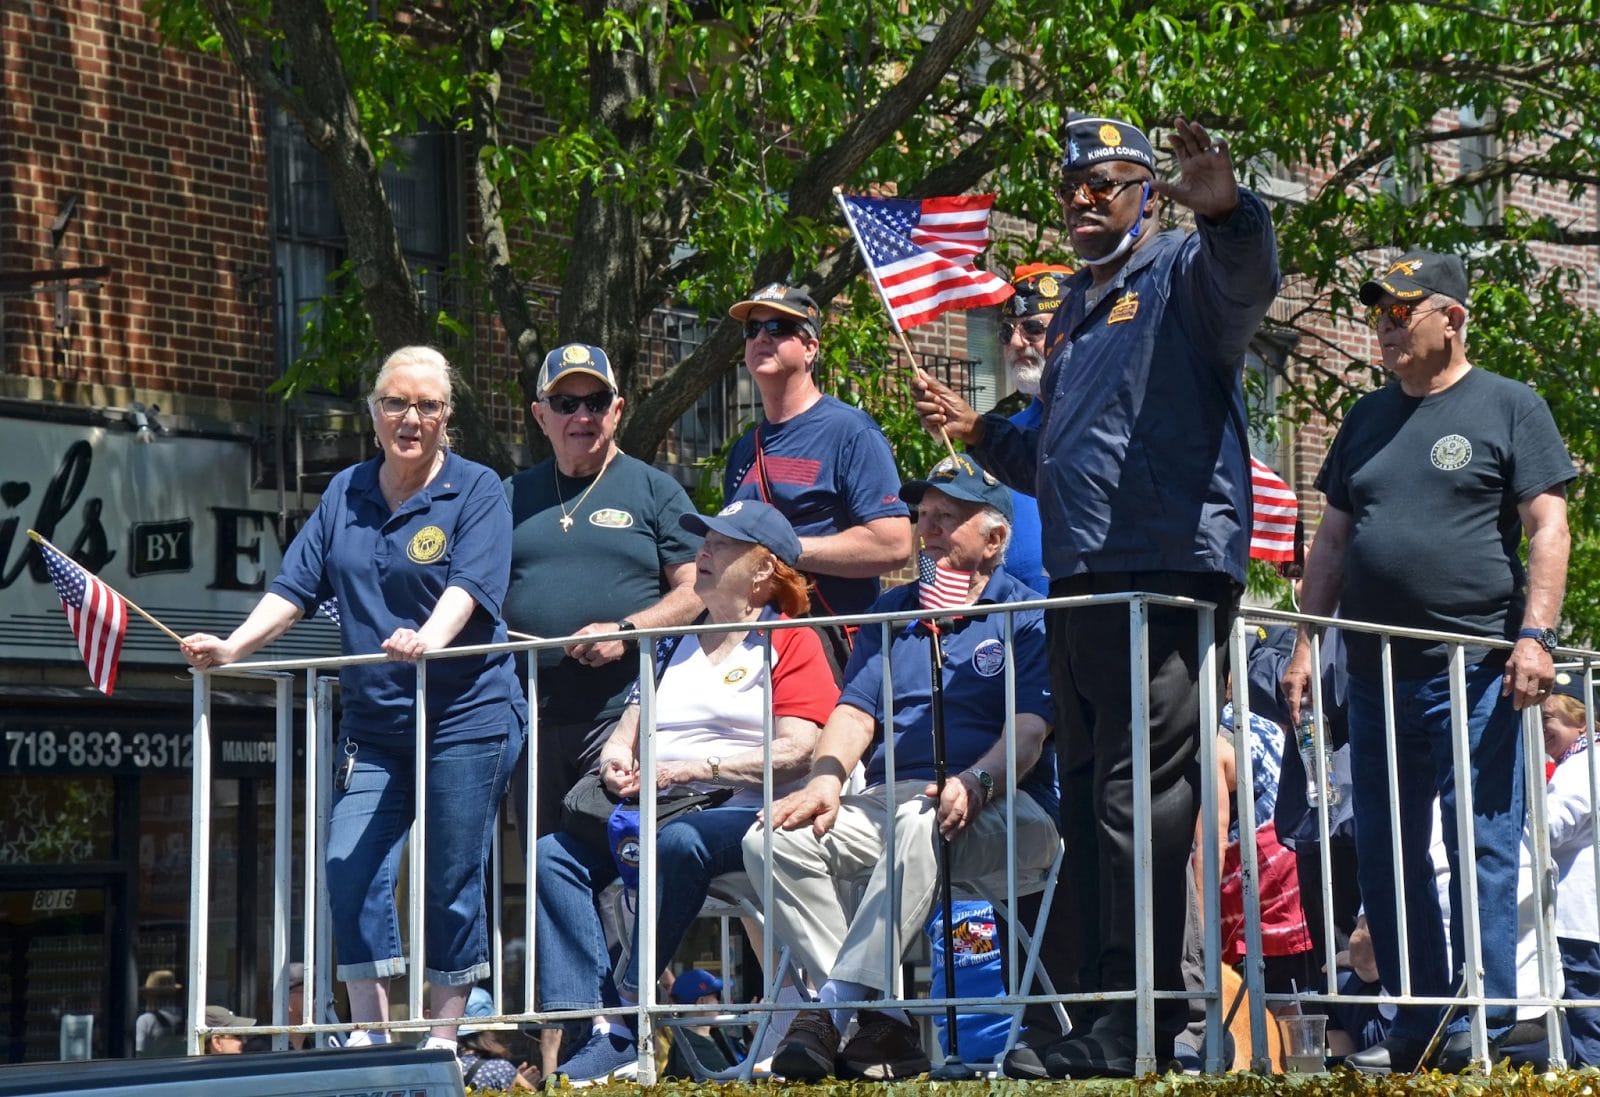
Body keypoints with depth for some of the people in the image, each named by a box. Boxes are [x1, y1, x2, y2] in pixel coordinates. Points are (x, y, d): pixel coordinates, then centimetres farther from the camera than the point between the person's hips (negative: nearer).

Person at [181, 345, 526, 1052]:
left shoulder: (476, 490, -1)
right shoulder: (345, 494, 13)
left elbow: (470, 585, -16)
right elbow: (296, 586, 9)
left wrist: (428, 639, -36)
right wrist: (233, 647, -7)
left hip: (464, 719, -4)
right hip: (370, 724, 4)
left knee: (450, 884, -1)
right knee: (350, 869, -7)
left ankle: (442, 1039, 11)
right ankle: (368, 1035, 1)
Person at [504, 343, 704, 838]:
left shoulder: (655, 490, 8)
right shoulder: (513, 496, 19)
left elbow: (696, 592, 1)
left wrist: (625, 632, -13)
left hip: (624, 712, -4)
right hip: (533, 718, 4)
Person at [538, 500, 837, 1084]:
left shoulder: (792, 644, 5)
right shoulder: (678, 643, 27)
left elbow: (797, 752, -9)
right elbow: (634, 720, 27)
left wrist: (691, 769, -15)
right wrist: (618, 754, 1)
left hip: (747, 812, -6)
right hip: (656, 811, 6)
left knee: (678, 840, -38)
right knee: (554, 853, -19)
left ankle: (628, 1014, -33)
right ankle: (595, 1025, -31)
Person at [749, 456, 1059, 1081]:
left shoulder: (1027, 616, 7)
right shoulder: (891, 613, 24)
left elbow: (1029, 731, -7)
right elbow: (855, 711, 12)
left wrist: (972, 784, -27)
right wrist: (826, 778, -10)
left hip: (1001, 810, -5)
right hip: (887, 802, 6)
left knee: (922, 824, -40)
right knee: (772, 840, -21)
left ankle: (836, 1005, -39)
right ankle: (880, 1025, -28)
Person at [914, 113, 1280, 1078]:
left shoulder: (1184, 272, 0)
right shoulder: (1075, 309, 26)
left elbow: (1249, 279, -26)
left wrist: (1227, 210, -45)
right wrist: (982, 435, 20)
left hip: (1168, 573, -9)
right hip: (1079, 582, 9)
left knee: (1139, 796, -12)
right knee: (1090, 801, 10)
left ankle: (1142, 1024, -12)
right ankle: (1100, 1000, 16)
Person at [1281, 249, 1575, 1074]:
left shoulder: (1509, 407, 2)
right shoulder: (1368, 418, 17)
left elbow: (1548, 526, -5)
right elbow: (1333, 540, 19)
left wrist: (1535, 635, -15)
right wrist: (1305, 643, 11)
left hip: (1475, 670, -6)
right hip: (1377, 669, 6)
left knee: (1483, 847, -6)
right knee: (1383, 854, 6)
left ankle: (1488, 1026, -2)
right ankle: (1416, 1026, 13)